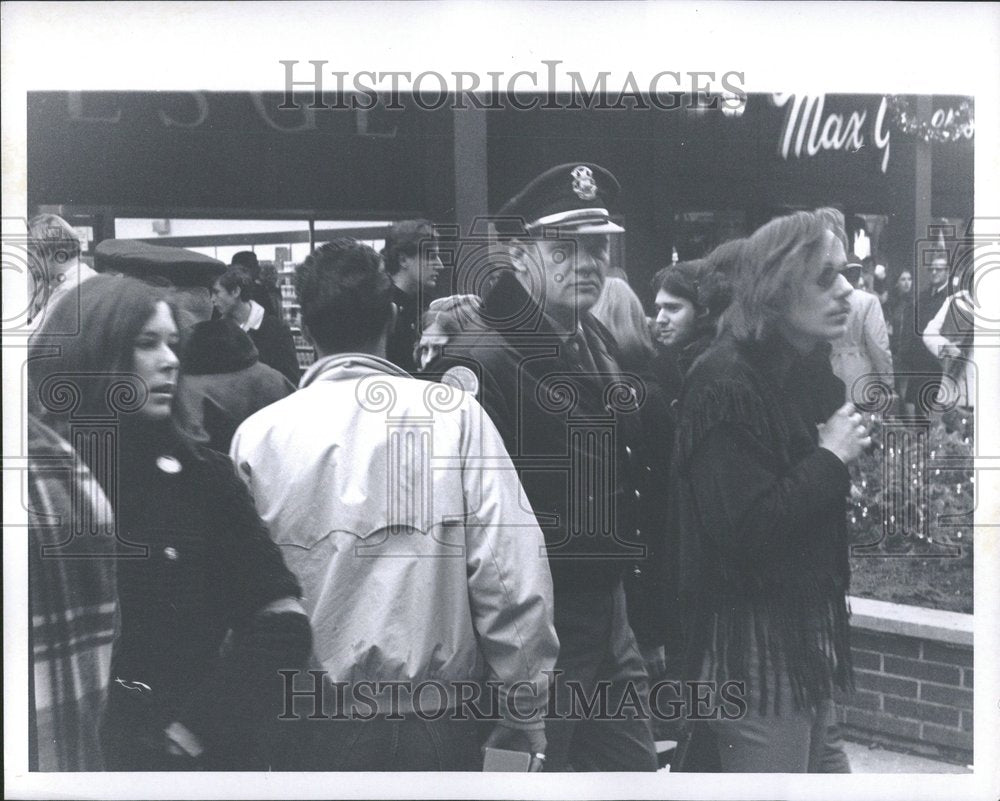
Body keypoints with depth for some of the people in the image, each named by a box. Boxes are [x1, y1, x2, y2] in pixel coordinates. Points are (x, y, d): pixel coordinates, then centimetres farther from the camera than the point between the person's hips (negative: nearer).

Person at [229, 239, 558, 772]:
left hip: (302, 736, 1)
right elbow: (512, 580, -12)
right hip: (434, 728, -1)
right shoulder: (454, 415, -8)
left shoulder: (257, 435, -3)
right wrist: (525, 720, -3)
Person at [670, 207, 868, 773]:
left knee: (826, 768, 18)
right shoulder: (727, 386, -19)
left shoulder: (810, 372, 9)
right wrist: (831, 458, -18)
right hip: (755, 637, -9)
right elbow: (746, 530, -26)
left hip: (809, 629, 9)